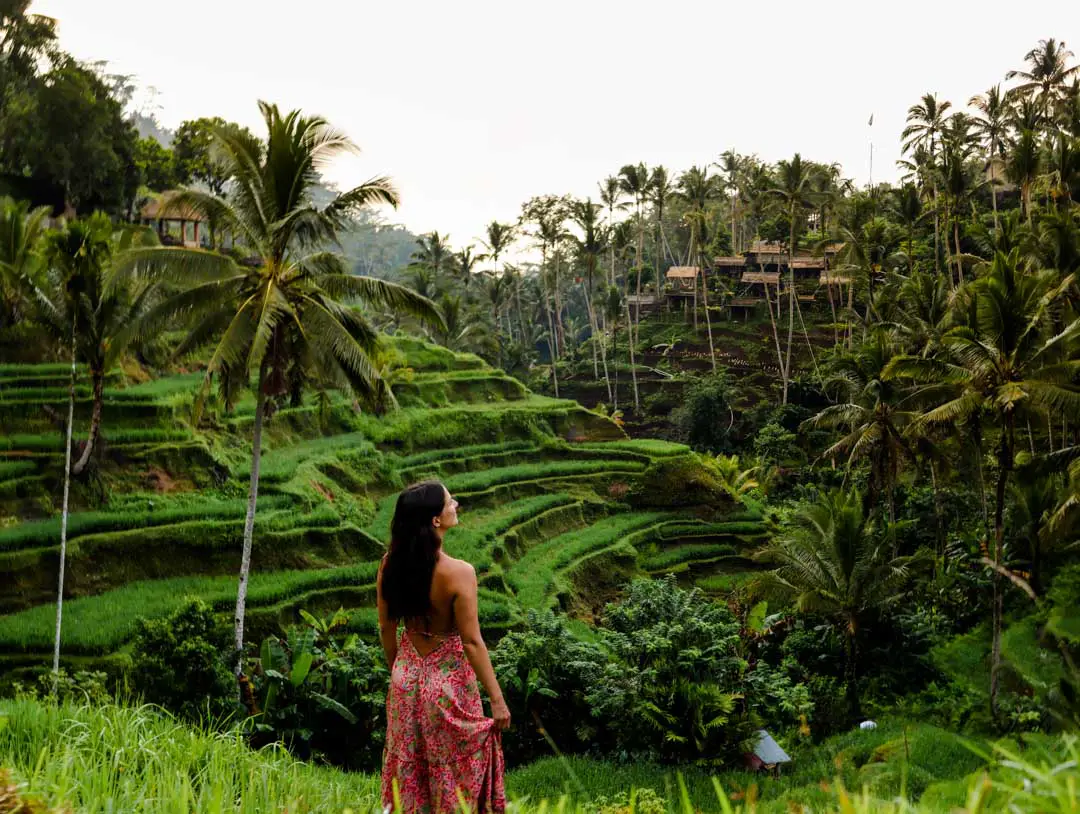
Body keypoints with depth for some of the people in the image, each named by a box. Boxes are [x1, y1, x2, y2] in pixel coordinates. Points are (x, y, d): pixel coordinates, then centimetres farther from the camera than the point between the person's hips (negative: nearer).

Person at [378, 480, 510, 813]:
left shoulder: (391, 564, -9)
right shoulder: (458, 572, -25)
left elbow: (386, 628, 2)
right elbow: (472, 643, -21)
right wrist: (497, 699, -12)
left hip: (407, 678, 5)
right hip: (448, 682, -5)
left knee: (409, 773, 20)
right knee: (453, 775, 13)